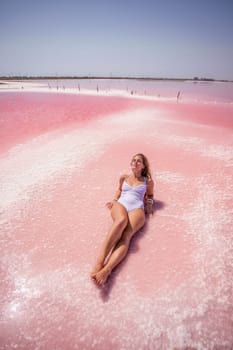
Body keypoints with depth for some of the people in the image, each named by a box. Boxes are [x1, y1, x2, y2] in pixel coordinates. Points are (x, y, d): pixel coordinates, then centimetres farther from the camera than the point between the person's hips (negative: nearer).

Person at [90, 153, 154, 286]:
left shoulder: (148, 181, 23)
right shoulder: (124, 177, 25)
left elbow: (150, 195, 38)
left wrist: (149, 204, 18)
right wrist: (114, 199, 22)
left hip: (137, 208, 0)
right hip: (120, 204, 1)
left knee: (126, 236, -34)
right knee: (122, 220, -40)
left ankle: (106, 271, -56)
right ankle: (99, 262, -53)